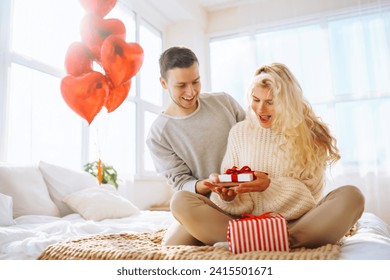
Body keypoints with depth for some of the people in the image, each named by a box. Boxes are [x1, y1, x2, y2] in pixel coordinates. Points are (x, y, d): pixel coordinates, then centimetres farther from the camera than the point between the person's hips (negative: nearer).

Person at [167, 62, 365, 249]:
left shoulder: (310, 134, 5)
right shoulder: (239, 132, 10)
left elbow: (311, 194, 0)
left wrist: (270, 186, -17)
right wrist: (227, 195, -16)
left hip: (296, 225, -1)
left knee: (350, 196, -27)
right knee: (181, 201, -19)